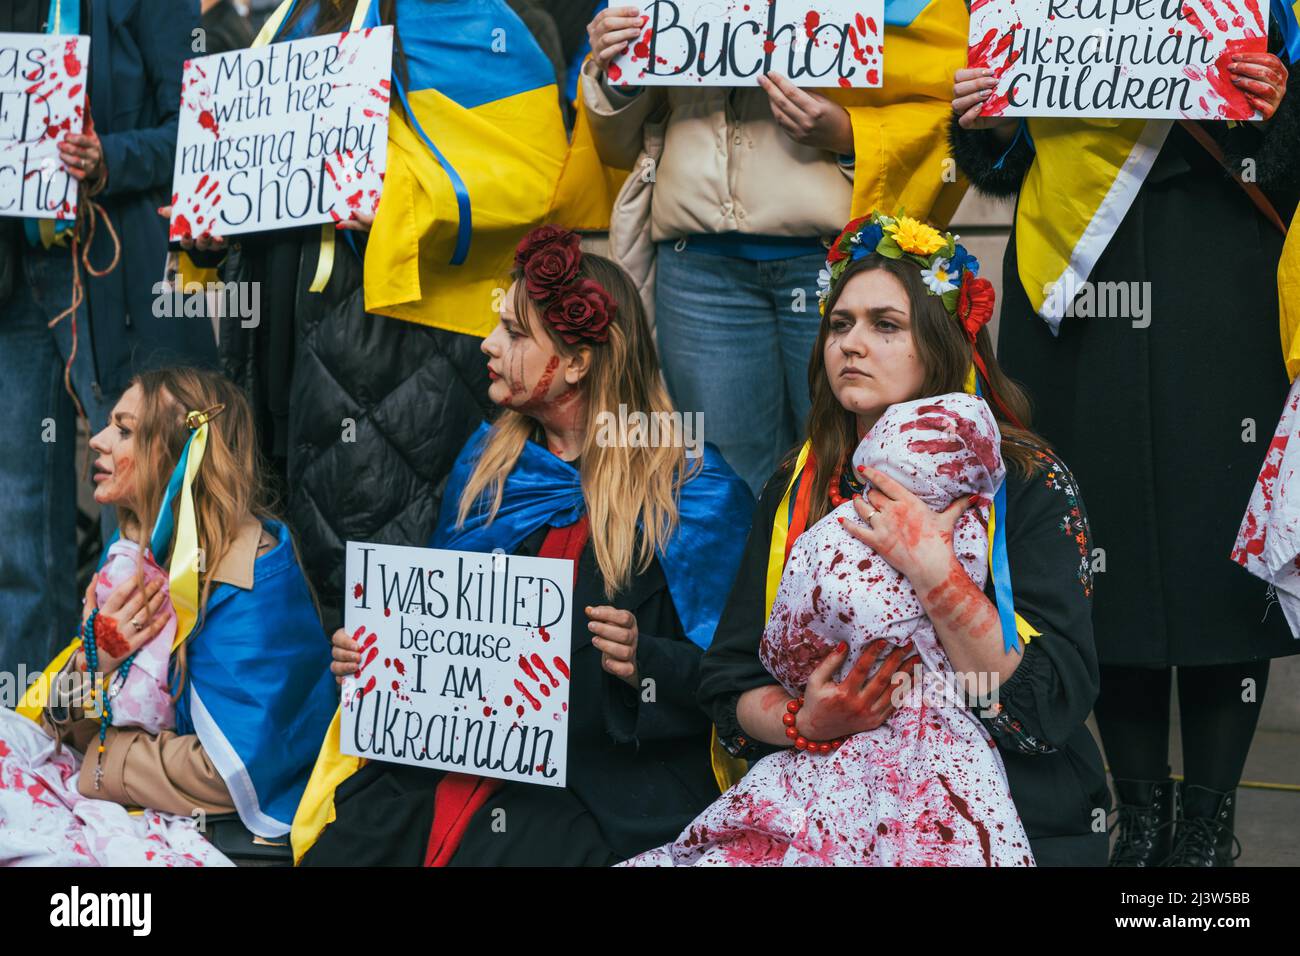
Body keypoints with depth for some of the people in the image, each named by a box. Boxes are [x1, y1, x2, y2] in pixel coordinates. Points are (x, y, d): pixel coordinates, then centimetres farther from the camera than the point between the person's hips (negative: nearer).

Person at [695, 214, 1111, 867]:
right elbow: (727, 684, 6)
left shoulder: (1029, 486, -3)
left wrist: (932, 571, -20)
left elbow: (1050, 709, -14)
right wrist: (805, 720, -14)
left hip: (1008, 819, -3)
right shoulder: (796, 489, 9)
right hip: (832, 808, 3)